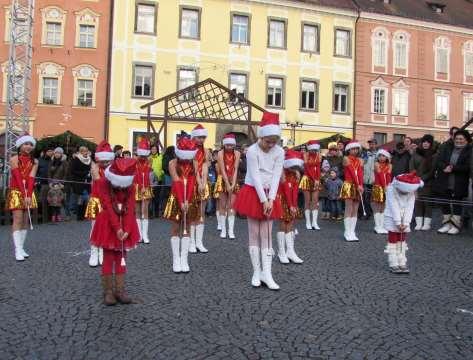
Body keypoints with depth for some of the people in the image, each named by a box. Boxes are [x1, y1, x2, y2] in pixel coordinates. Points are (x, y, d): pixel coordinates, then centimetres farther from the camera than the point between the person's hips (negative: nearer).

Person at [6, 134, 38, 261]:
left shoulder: (34, 161, 5)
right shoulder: (14, 159, -6)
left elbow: (31, 179, -7)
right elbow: (18, 178, -15)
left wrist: (28, 195, -18)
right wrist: (23, 195, -23)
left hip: (29, 193, 4)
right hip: (16, 192, -4)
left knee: (25, 221, 5)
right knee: (18, 220, -10)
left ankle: (21, 248, 11)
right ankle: (18, 250, -12)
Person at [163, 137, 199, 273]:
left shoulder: (194, 163, 0)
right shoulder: (173, 163, -6)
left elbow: (192, 183, -9)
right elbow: (177, 182, -15)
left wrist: (187, 201, -18)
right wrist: (181, 202, -22)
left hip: (190, 199, 2)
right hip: (176, 198, -2)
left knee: (187, 229, 5)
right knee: (175, 229, 2)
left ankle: (184, 259, 10)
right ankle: (176, 260, 8)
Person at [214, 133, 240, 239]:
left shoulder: (237, 153, -6)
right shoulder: (220, 153, -11)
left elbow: (235, 169, -10)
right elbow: (222, 170, -16)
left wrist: (233, 184, -19)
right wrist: (227, 185, -21)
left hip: (233, 180, 1)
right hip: (222, 180, -1)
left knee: (231, 205, -2)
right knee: (223, 205, 2)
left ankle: (231, 230, -1)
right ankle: (223, 230, 8)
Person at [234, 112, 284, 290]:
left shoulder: (279, 152, -5)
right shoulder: (252, 151, -15)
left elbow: (276, 177, -8)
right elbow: (255, 177, -16)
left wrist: (271, 199, -16)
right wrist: (263, 200, -18)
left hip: (269, 195, 3)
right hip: (253, 193, -2)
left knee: (266, 234, 1)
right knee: (254, 233, 3)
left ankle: (266, 273, 2)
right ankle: (256, 272, 11)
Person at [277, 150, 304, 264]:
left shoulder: (296, 174, 4)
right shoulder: (282, 174, -15)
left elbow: (295, 190, -3)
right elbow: (286, 190, -18)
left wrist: (294, 205, -11)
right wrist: (290, 206, -19)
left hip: (292, 203, 6)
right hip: (282, 201, -6)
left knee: (290, 225, 5)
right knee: (283, 226, -4)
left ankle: (290, 251, 6)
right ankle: (281, 253, 1)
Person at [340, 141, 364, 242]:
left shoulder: (359, 161, 12)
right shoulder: (346, 159, -3)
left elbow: (360, 174, 0)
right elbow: (352, 172, -11)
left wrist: (361, 186, -15)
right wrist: (357, 185, -18)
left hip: (358, 186, 5)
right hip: (349, 185, -5)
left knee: (355, 210, 5)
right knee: (349, 210, -7)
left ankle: (352, 232, 9)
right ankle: (348, 233, -2)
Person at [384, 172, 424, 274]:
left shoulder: (411, 191, -5)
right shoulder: (391, 189, -18)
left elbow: (409, 207, -9)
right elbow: (394, 207, -21)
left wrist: (405, 222, -16)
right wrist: (398, 222, -22)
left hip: (404, 220, 4)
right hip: (392, 219, -4)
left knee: (402, 241, 8)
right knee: (393, 240, -2)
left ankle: (402, 263, 13)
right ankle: (393, 264, 0)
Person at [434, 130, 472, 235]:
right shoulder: (447, 148, 9)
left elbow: (467, 167, -16)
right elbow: (438, 160, 0)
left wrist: (452, 169, -22)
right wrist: (445, 167, -19)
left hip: (459, 185, -4)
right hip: (444, 183, 4)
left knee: (457, 204, 6)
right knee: (445, 203, 11)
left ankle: (455, 225, 18)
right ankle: (447, 224, 25)